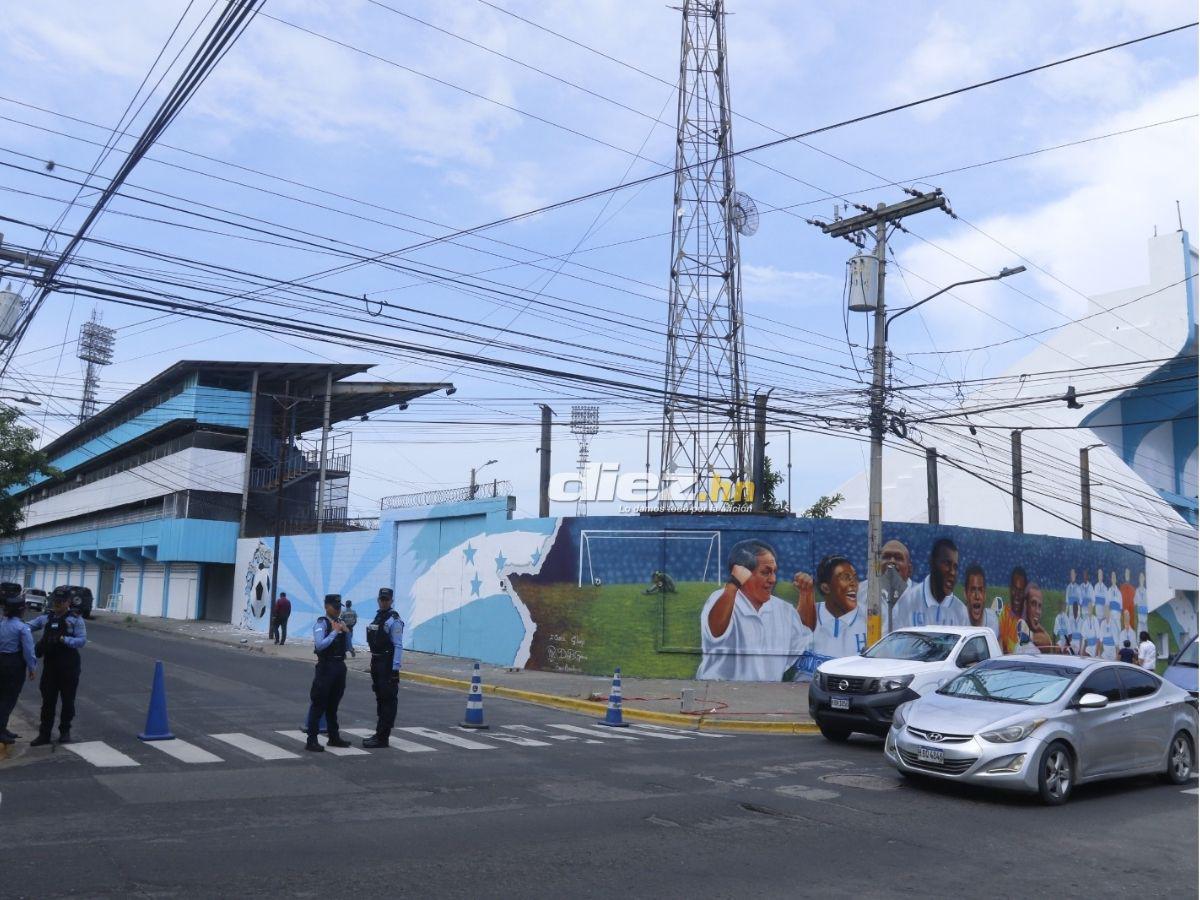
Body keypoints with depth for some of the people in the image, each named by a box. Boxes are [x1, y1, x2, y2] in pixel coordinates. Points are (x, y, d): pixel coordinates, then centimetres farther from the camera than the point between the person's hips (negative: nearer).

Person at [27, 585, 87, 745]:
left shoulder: (75, 618, -7)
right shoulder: (46, 617, 6)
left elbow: (82, 640, -13)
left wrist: (62, 639, -24)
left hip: (69, 667, -3)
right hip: (50, 665, 3)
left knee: (68, 700, 8)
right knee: (48, 700, 6)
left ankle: (65, 731, 22)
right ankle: (44, 734, 14)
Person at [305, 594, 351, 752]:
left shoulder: (341, 623, 12)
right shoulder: (321, 623, -9)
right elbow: (319, 645, -23)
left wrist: (346, 631, 2)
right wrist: (335, 632, -19)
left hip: (340, 666, 7)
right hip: (326, 666, -7)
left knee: (333, 704, 17)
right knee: (319, 704, -3)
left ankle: (334, 737, 27)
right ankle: (312, 740, 2)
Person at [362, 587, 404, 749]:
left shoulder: (394, 620, -12)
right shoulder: (377, 617, 14)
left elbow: (398, 646, -17)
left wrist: (395, 668, -21)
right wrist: (373, 663, 16)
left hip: (388, 664, -9)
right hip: (376, 662, 9)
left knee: (388, 700, -4)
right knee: (380, 698, 17)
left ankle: (382, 738, -1)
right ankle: (379, 733, 28)